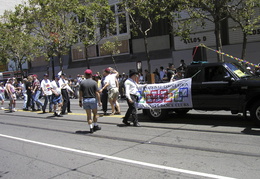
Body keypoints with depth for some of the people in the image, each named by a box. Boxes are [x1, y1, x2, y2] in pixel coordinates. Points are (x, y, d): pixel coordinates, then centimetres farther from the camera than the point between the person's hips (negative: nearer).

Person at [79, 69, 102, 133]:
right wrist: (99, 101, -2)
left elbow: (80, 93, -2)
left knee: (88, 115, 8)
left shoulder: (82, 83, -2)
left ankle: (91, 128, 7)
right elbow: (97, 93, -9)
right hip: (93, 99, -1)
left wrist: (80, 101, 7)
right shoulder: (94, 82, -7)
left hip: (85, 100, 2)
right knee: (95, 113, 17)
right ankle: (95, 126, 24)